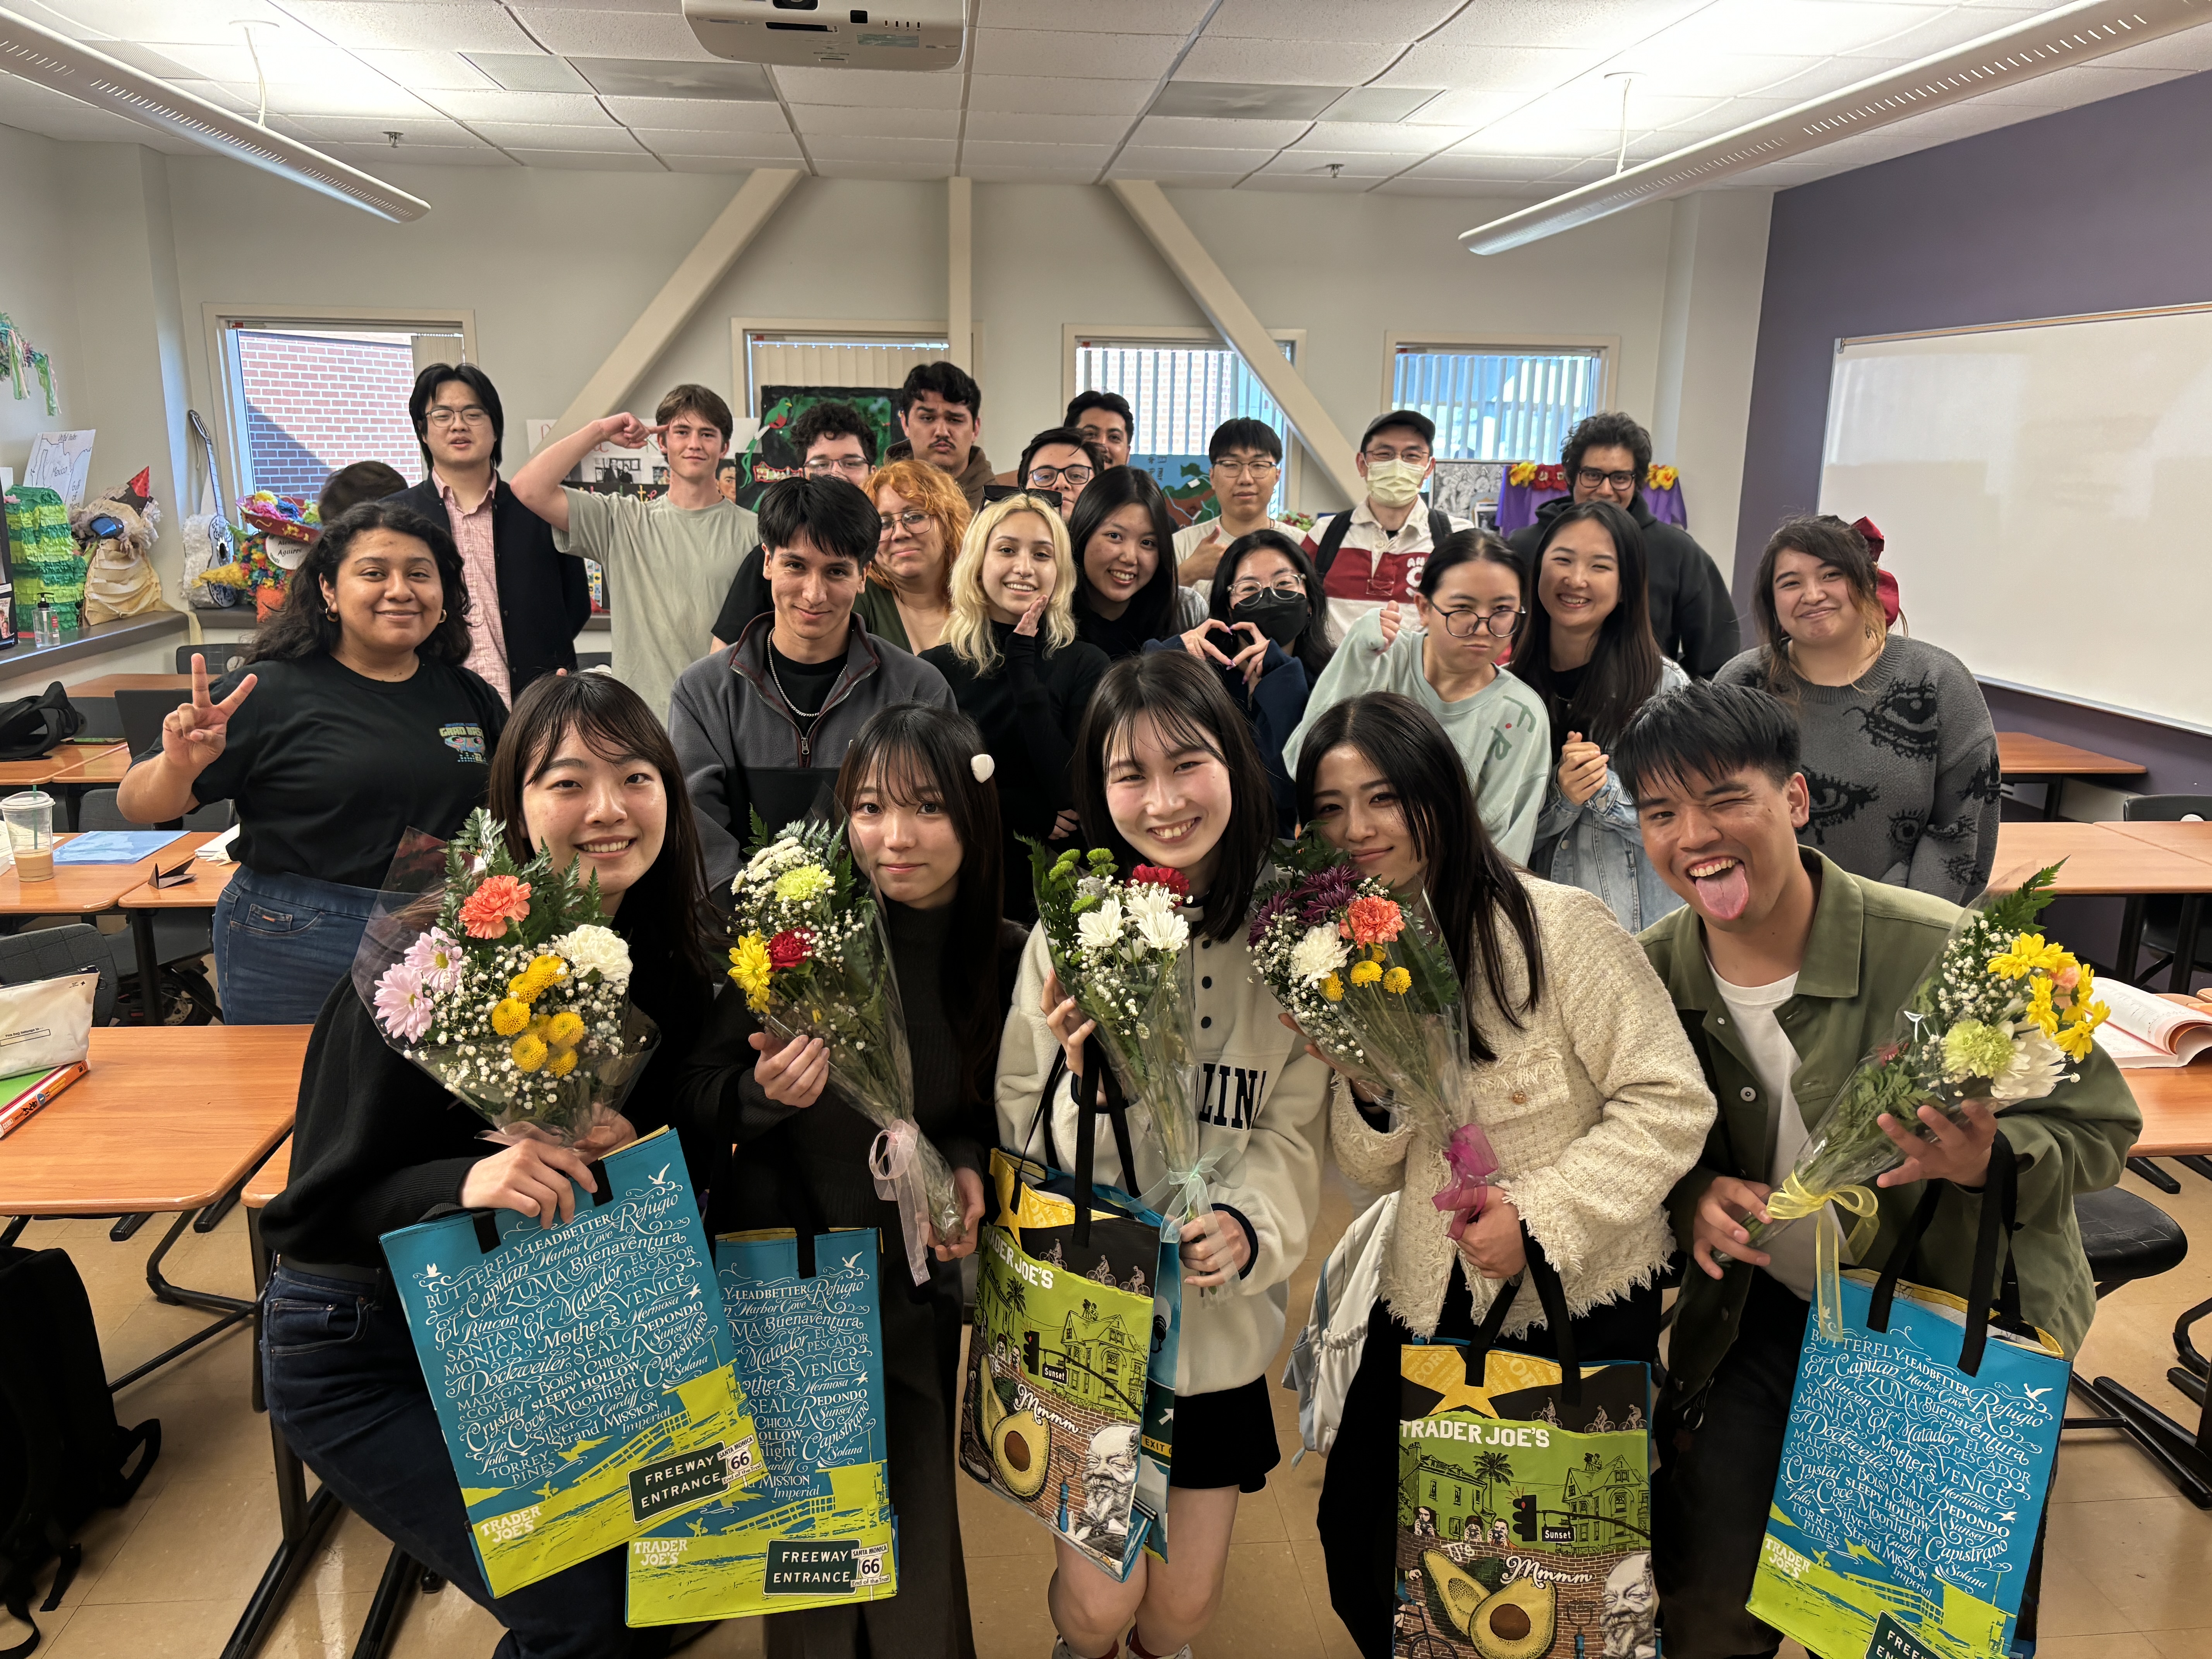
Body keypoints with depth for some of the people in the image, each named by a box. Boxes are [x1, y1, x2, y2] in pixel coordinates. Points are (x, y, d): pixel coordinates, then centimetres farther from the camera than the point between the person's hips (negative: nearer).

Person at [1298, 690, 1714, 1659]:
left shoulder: (1556, 926, -16)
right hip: (1430, 1307, 5)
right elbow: (1375, 1174, 5)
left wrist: (1542, 1218, -22)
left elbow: (1671, 1102, -16)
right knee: (1359, 1543, 12)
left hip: (1584, 1304, -5)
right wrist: (1372, 1100, -16)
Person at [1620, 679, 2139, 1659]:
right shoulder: (1648, 978, -12)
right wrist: (1691, 1199, -18)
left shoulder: (1943, 953, -24)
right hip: (1764, 1321, 3)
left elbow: (2100, 1127, -13)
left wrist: (1985, 1162, -34)